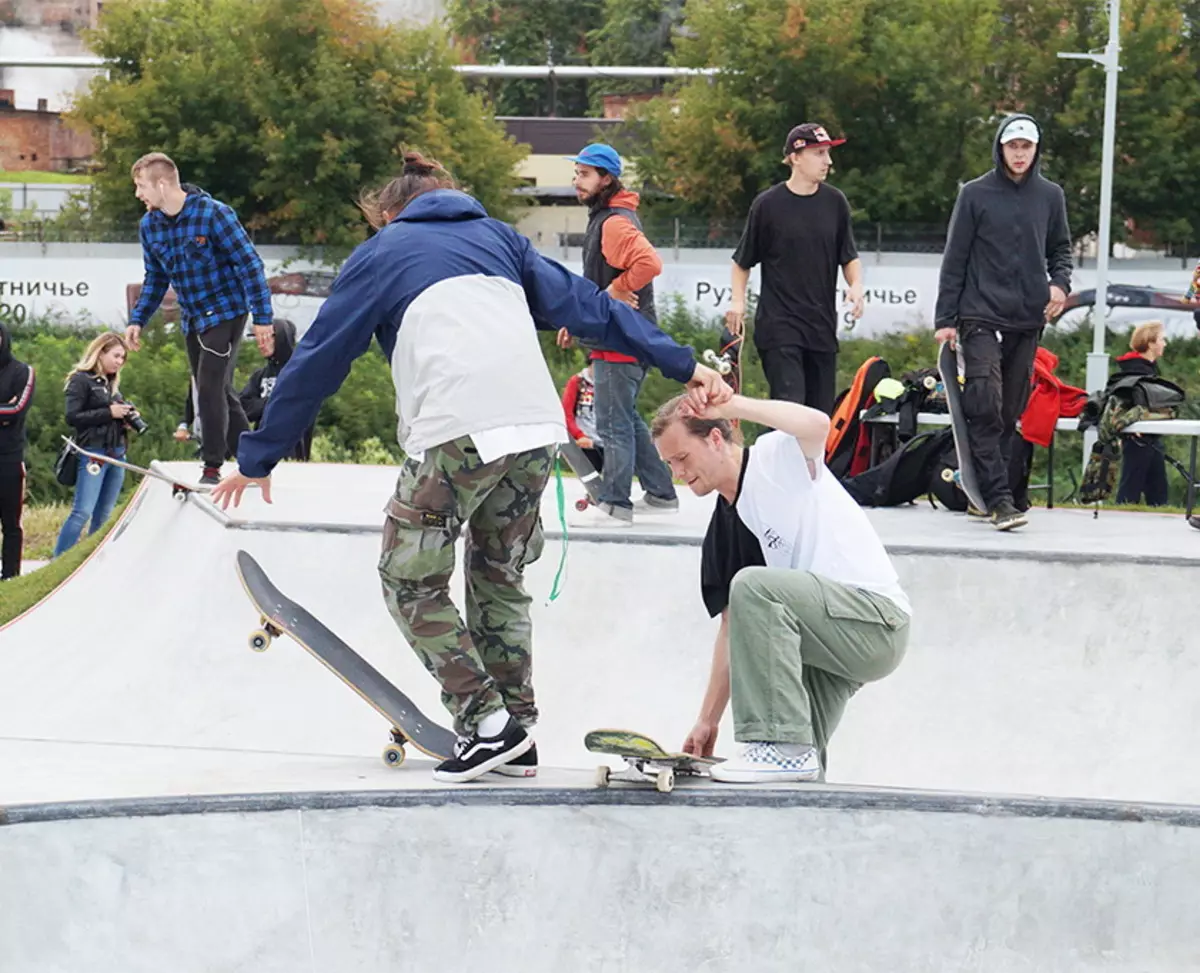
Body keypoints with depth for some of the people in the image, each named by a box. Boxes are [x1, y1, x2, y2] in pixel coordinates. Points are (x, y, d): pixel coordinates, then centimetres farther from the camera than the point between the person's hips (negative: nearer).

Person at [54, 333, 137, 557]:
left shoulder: (112, 383, 17)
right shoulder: (81, 380, -4)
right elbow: (72, 417, -12)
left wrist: (127, 418, 2)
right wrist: (109, 413, -15)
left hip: (117, 454, 7)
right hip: (93, 453, -7)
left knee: (103, 516, 7)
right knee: (83, 512, -15)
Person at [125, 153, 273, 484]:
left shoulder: (213, 214, -19)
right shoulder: (150, 226, 0)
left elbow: (250, 263, -17)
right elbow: (155, 279, 14)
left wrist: (262, 318, -20)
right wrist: (137, 320, 3)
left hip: (225, 312, -7)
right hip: (192, 319, 7)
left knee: (210, 388, -14)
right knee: (218, 393, 11)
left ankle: (213, 467, -6)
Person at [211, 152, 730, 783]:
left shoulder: (379, 255, 18)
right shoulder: (497, 238, 28)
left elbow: (317, 362, 18)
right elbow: (585, 306, 20)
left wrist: (258, 457, 24)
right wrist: (683, 365, 18)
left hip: (456, 434, -5)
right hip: (538, 427, 5)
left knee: (411, 582, 8)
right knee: (499, 578, 19)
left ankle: (485, 720, -3)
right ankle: (515, 736, 16)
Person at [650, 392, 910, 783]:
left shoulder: (777, 458, -6)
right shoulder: (723, 529, 13)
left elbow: (817, 425, -31)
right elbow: (734, 626, 14)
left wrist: (728, 405, -26)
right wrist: (708, 720, 10)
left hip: (878, 618, -9)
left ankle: (784, 745, -26)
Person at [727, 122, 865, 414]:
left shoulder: (835, 202, 7)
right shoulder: (768, 204, -3)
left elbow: (849, 257, 16)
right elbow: (743, 261, 7)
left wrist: (855, 286, -3)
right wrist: (737, 301, -5)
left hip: (822, 324, 4)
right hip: (778, 323, -4)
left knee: (821, 410, 7)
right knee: (789, 406, -15)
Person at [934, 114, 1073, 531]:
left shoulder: (1050, 196, 10)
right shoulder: (975, 195, 1)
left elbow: (1060, 248, 20)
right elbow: (955, 259, 3)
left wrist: (1060, 282, -1)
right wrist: (945, 319, -1)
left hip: (1028, 321, 4)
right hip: (981, 317, -4)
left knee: (1010, 412, 5)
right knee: (985, 407, -15)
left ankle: (985, 491, 12)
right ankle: (998, 498, -18)